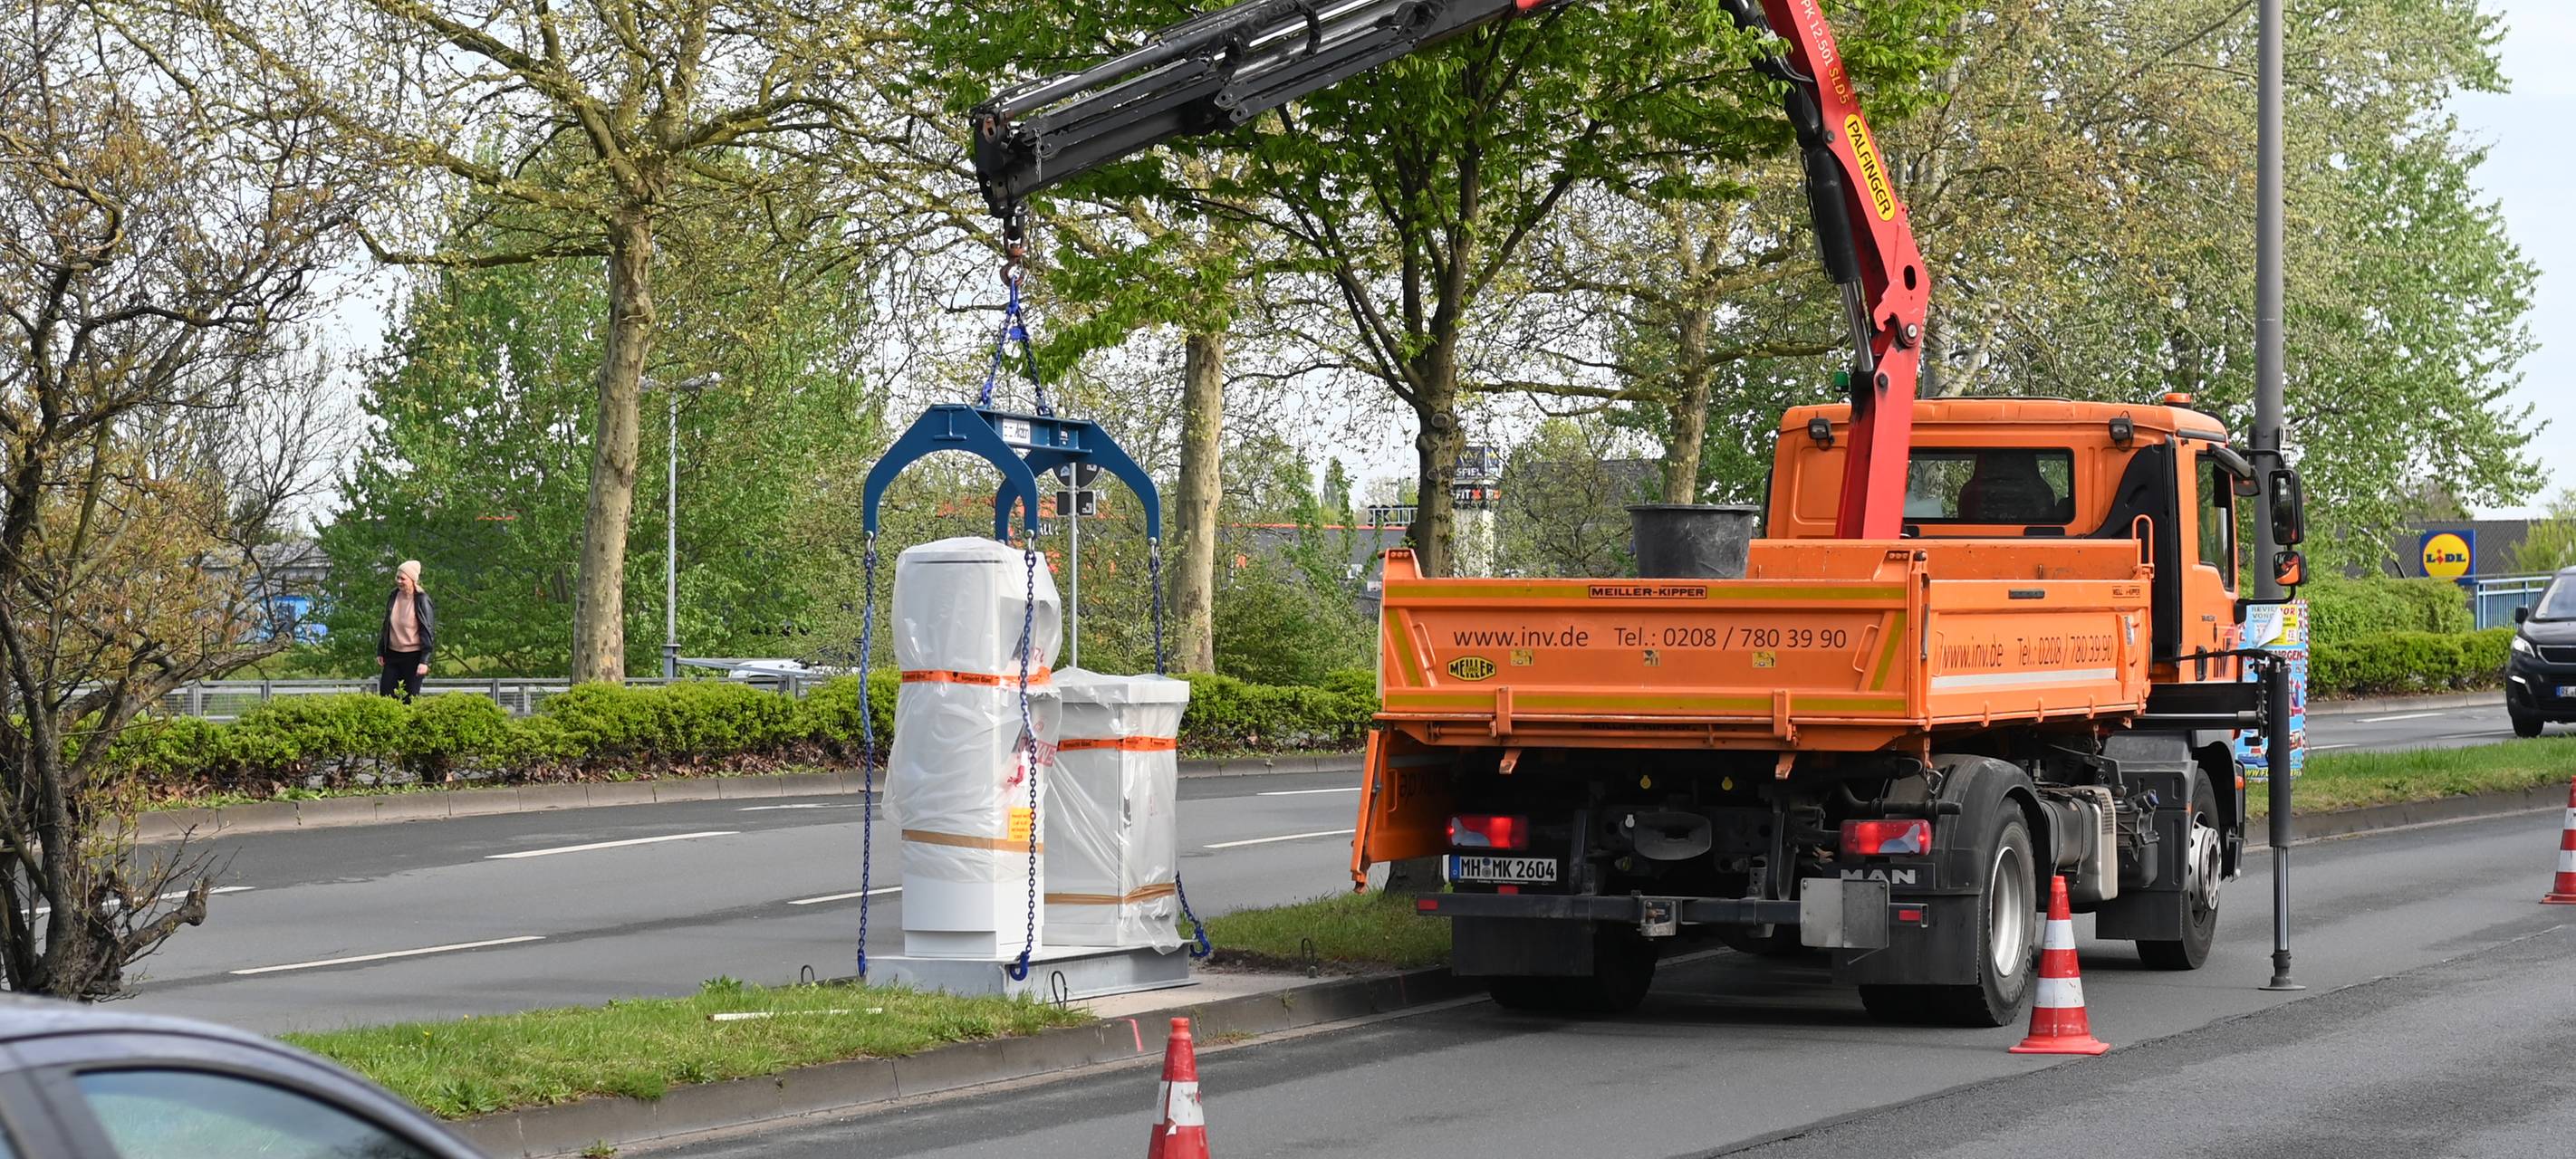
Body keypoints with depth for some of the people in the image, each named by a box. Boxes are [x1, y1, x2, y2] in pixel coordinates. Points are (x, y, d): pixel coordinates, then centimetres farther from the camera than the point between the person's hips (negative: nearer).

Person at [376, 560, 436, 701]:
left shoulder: (421, 601, -11)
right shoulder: (394, 597, 5)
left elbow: (428, 631, -11)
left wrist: (424, 661, -16)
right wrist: (380, 652, 13)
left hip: (413, 656, -5)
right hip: (393, 655, 6)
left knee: (410, 699, -2)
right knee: (385, 695, 0)